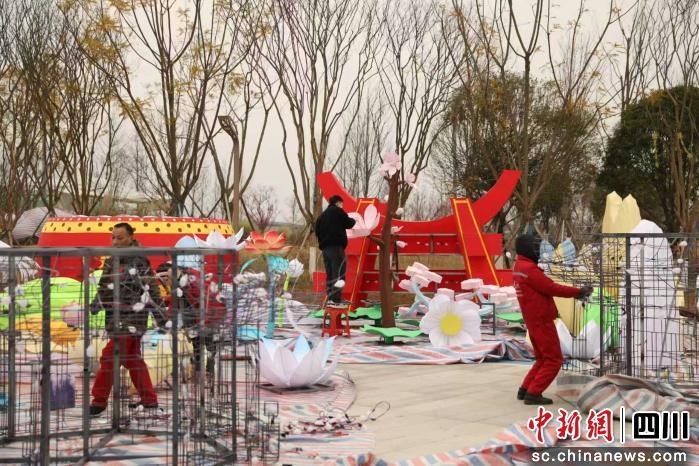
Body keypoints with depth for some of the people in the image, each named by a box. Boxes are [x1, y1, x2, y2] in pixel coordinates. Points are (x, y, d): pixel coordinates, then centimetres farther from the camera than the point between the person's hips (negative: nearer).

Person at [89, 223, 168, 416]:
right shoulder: (111, 262, 11)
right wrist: (93, 307, 1)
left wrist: (161, 319, -5)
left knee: (109, 358, -8)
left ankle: (99, 401, 2)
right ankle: (149, 400, 24)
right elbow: (103, 289, 17)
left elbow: (153, 292, -7)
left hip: (132, 318, -8)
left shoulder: (140, 263, -10)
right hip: (116, 318, 8)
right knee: (133, 360, 14)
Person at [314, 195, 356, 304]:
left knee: (329, 274, 10)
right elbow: (348, 224, 1)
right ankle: (336, 299, -17)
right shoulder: (337, 211, 0)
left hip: (325, 247, 8)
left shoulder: (322, 215, 21)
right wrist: (353, 220, 20)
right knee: (338, 273, -10)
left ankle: (330, 298, 6)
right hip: (336, 246, -8)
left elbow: (317, 230, 18)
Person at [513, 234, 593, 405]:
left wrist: (574, 293, 4)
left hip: (533, 321, 10)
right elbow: (551, 288, -20)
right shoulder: (529, 268, -20)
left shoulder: (520, 266, 12)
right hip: (542, 321, -10)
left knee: (543, 359, 20)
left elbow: (544, 288, 10)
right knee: (554, 360, -2)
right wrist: (578, 292, -9)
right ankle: (533, 394, -3)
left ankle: (524, 390, 20)